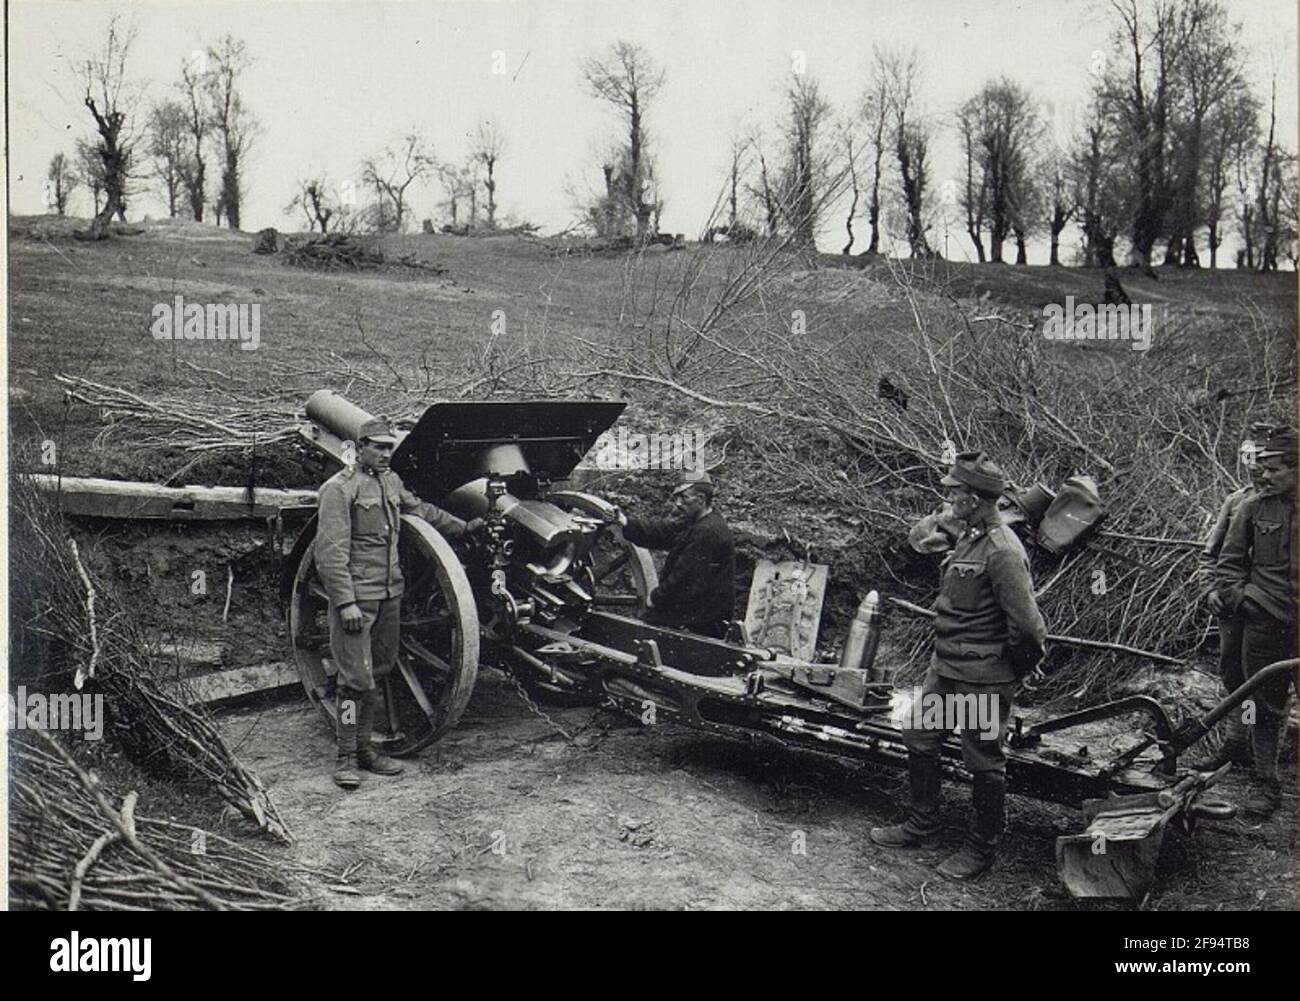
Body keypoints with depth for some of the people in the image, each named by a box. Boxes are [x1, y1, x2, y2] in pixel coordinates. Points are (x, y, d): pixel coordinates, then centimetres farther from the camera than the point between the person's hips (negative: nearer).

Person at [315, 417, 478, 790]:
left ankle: (364, 747, 20)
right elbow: (330, 552, -15)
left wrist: (463, 527, 40)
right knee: (357, 677, -8)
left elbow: (421, 510, 33)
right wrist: (345, 602, -20)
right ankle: (346, 757, 1)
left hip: (390, 593, 8)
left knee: (378, 673, 11)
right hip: (356, 595, -7)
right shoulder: (339, 488, -10)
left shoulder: (391, 481, 13)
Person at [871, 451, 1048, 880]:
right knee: (919, 740, 18)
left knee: (984, 763, 6)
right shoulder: (970, 536, 7)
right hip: (945, 667, 10)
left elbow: (1027, 626, -25)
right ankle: (921, 824, 35)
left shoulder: (1002, 552, -24)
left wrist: (1013, 669, -10)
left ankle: (982, 848, 23)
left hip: (982, 680, -10)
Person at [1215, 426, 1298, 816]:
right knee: (1265, 708, 9)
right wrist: (1237, 598, -3)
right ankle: (1265, 785, 20)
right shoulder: (1254, 506, 2)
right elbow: (1228, 561, 9)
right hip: (1263, 623, 2)